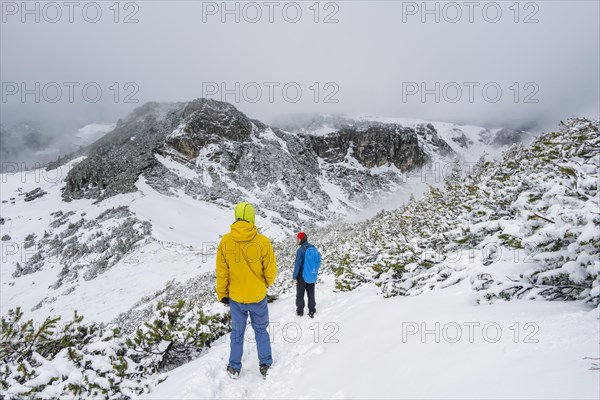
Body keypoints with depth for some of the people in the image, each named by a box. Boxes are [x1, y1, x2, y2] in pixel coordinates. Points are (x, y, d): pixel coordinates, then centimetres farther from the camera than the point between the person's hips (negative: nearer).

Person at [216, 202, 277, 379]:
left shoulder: (225, 241, -14)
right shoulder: (263, 241, -18)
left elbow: (221, 272, -5)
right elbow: (271, 271, -8)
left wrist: (222, 294, 9)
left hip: (235, 297, 1)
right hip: (258, 296, -1)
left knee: (237, 332, 21)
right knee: (261, 330, 19)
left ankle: (234, 368, 33)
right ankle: (265, 365, 28)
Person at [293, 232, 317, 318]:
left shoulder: (300, 250, -20)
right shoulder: (313, 248, -1)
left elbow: (297, 264, -19)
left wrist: (295, 277, -10)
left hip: (302, 275, -5)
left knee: (300, 294, 12)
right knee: (311, 294, 14)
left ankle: (300, 311, 21)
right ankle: (312, 312, 18)